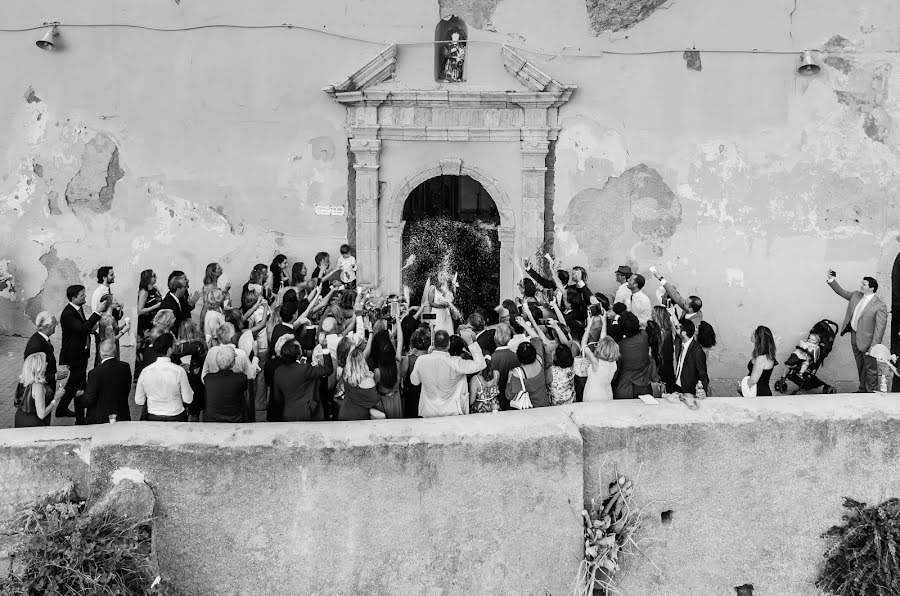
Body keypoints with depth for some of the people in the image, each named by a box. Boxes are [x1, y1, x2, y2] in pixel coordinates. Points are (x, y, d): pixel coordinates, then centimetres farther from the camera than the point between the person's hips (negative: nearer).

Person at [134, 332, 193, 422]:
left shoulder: (145, 371, -6)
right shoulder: (179, 371, -15)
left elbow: (139, 401, 2)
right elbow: (188, 399, -9)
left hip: (152, 418, 4)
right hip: (176, 418, -3)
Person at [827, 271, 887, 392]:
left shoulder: (879, 306, -20)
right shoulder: (856, 295, 1)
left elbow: (880, 328, -20)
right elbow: (841, 292, 17)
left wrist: (874, 347, -22)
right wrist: (832, 280, 4)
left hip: (866, 340, -7)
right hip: (854, 336, 7)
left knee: (870, 367, 6)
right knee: (860, 365, 20)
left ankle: (871, 392, 18)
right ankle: (862, 389, 33)